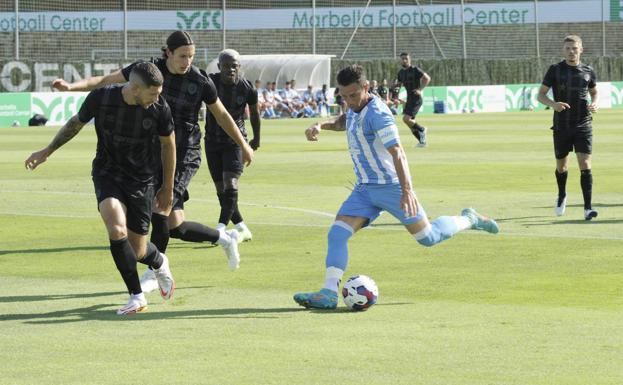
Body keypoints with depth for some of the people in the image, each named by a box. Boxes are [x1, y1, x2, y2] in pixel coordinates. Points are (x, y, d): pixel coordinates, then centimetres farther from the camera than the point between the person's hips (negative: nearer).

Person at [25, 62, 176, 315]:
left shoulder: (159, 108, -15)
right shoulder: (100, 98, -17)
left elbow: (168, 144, 4)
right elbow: (76, 123, 5)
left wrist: (168, 188, 11)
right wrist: (47, 151, 15)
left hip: (142, 180, 1)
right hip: (107, 173, -1)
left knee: (137, 252, 1)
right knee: (117, 230, -27)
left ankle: (159, 263, 40)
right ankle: (137, 297, -13)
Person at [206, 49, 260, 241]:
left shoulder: (247, 88, -8)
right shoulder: (210, 82, -9)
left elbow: (254, 113, 9)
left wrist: (256, 138, 20)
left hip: (235, 141, -2)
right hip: (212, 141, 2)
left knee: (230, 184, -19)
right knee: (221, 189, 5)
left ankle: (220, 229, -23)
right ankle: (242, 229, 17)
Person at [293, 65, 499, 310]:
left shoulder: (377, 113, -21)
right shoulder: (355, 109, 6)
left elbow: (397, 153, -29)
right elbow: (342, 122, 33)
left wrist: (407, 191, -39)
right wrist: (320, 126, 12)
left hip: (391, 186, -7)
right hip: (364, 189, 7)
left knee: (427, 237, 1)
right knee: (337, 234, -11)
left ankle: (468, 220, 27)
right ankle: (329, 293, -16)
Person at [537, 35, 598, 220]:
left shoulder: (588, 71, 3)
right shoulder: (555, 70, -2)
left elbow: (594, 92, 19)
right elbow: (541, 94, 0)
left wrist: (594, 104, -3)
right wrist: (553, 104, -21)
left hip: (583, 126, 0)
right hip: (561, 126, 0)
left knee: (585, 165, -12)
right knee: (561, 166, 13)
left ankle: (588, 208, -12)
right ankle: (562, 196, 41)